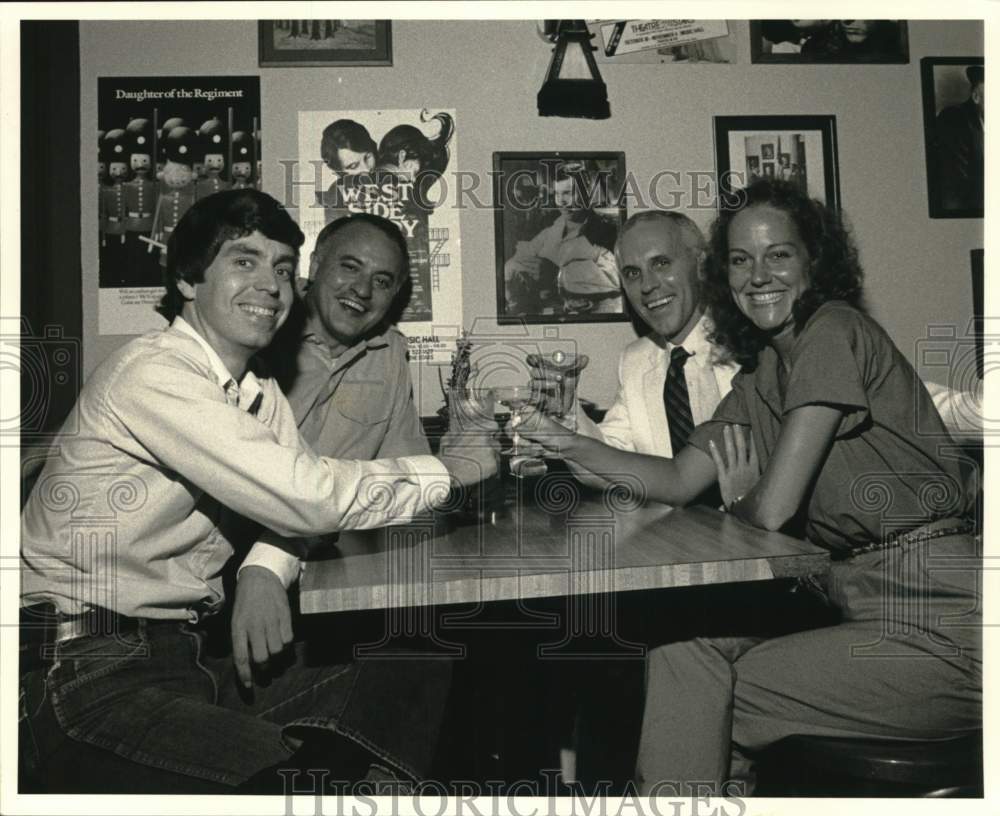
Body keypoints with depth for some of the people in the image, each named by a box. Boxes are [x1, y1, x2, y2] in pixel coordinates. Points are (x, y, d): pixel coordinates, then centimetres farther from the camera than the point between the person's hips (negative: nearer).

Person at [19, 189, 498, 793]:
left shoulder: (261, 392, 9)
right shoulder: (151, 374, -19)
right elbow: (306, 498, -25)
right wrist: (445, 468, -15)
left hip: (193, 653, 8)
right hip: (90, 670, -7)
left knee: (419, 704, -2)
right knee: (276, 781, -29)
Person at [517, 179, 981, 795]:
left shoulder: (834, 331, -15)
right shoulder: (759, 378, 11)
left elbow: (772, 508, -19)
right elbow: (679, 481, 9)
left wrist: (739, 499, 4)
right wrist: (567, 442, 1)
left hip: (939, 625, -7)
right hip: (860, 598, 7)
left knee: (699, 697, -8)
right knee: (683, 647, -2)